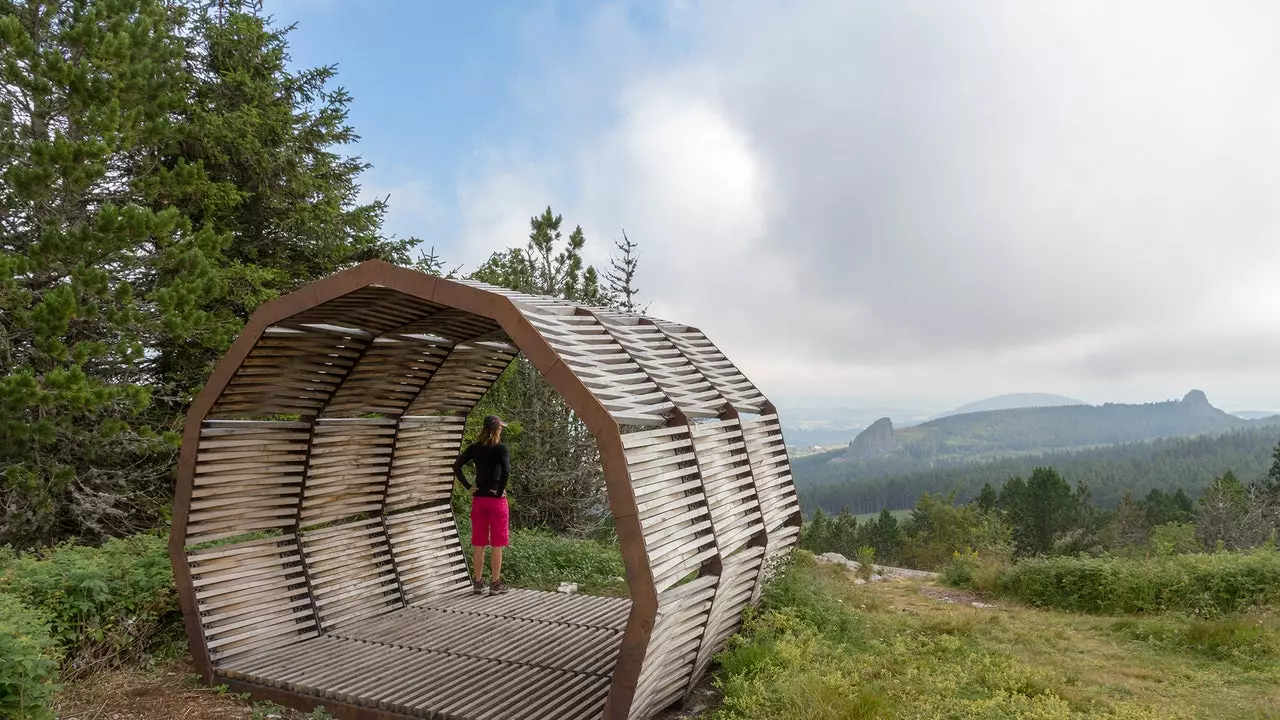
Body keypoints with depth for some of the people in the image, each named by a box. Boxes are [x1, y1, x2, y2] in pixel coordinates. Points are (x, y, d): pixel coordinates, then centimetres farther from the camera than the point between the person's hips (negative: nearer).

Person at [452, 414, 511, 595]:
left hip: (478, 499, 4)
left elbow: (456, 466, -2)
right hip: (496, 499, -4)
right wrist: (500, 491, -12)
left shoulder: (474, 448, 4)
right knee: (497, 544, 4)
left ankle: (477, 582, 17)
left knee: (479, 543, 12)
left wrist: (468, 487, 0)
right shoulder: (500, 448, -10)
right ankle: (495, 584, 8)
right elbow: (506, 471, -23)